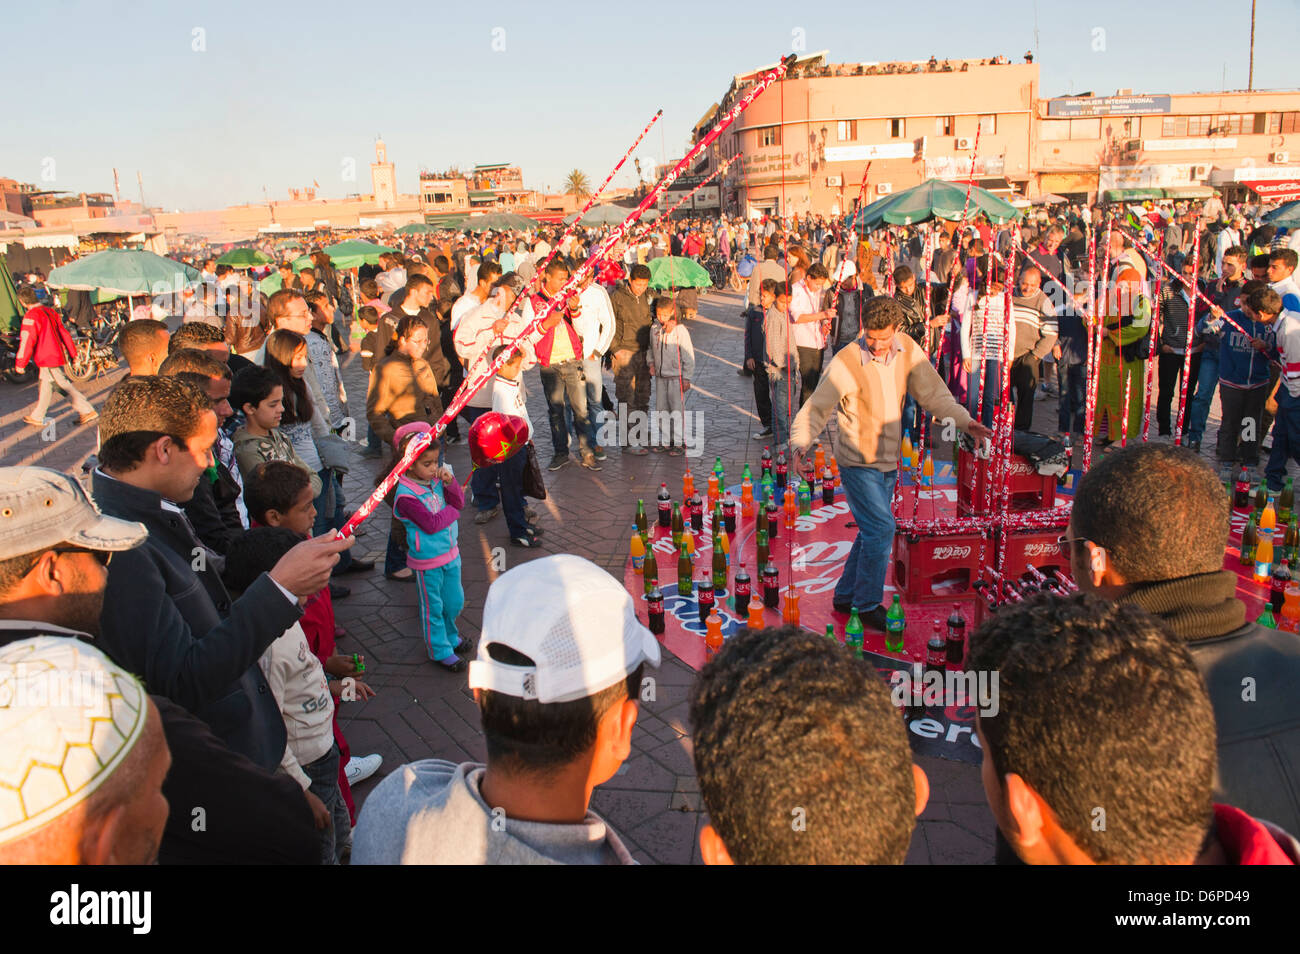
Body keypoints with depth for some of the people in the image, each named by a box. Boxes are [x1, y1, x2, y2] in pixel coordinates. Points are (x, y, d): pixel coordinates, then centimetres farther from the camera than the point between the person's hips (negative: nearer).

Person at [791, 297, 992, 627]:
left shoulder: (908, 350, -3)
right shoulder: (846, 362, -19)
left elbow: (932, 393, 2)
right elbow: (816, 408, -16)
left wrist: (965, 422, -11)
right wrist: (801, 444, -32)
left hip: (889, 460, 6)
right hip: (857, 461, -6)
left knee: (873, 531, 14)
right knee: (881, 528, -11)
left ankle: (845, 596, 30)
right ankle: (868, 605, 7)